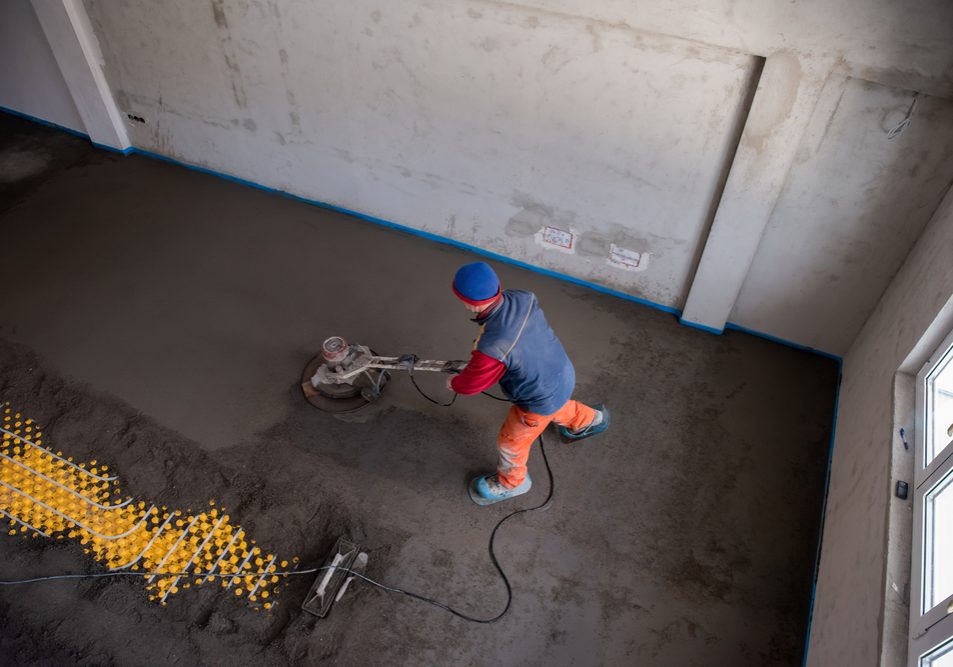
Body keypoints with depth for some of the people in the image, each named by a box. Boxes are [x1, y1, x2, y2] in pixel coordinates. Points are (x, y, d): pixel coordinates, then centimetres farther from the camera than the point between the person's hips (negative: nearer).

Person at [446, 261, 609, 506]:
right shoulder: (523, 298, -22)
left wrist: (454, 384, 4)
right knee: (558, 407, 41)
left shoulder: (492, 348, -41)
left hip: (541, 401, -6)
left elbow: (471, 383, -19)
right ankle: (591, 420, 71)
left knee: (511, 444, 22)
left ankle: (511, 482, 53)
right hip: (562, 374, 7)